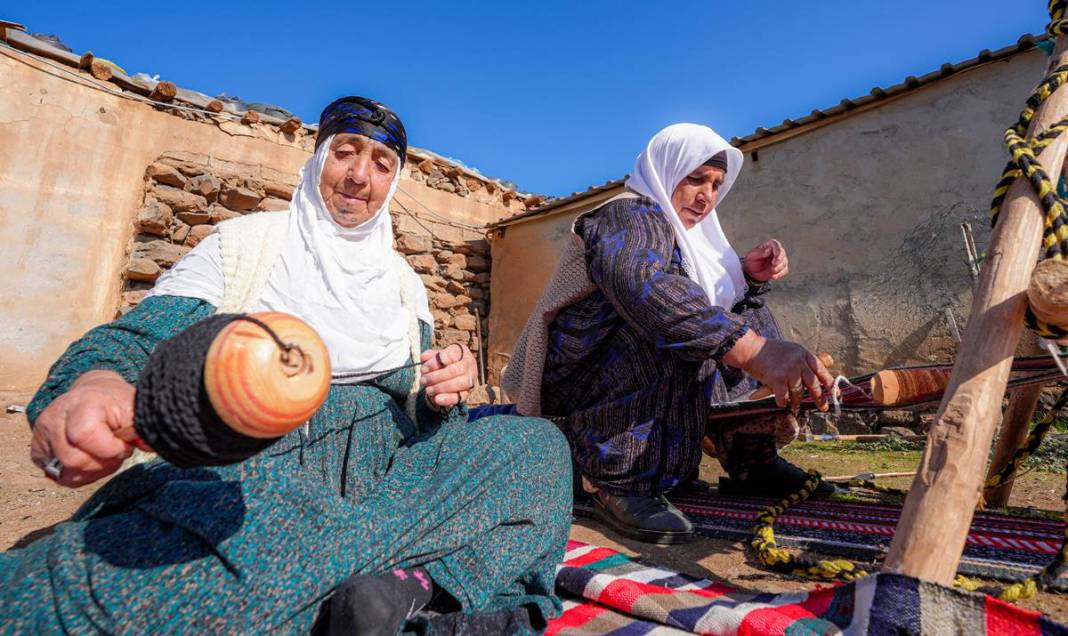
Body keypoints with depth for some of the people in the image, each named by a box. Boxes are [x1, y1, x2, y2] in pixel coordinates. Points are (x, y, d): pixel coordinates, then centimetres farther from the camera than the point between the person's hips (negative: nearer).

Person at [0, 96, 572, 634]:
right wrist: (96, 382, -28)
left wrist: (439, 397, -11)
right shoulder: (242, 244, 7)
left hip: (382, 463, 4)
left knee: (541, 445, -18)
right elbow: (138, 338, -3)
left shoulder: (403, 282, 15)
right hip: (253, 464, -2)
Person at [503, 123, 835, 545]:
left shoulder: (677, 231, 13)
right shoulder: (627, 218, -16)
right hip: (575, 380, -9)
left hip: (635, 387, 9)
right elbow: (641, 285, -40)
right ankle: (616, 480, -26)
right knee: (668, 322, -32)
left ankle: (751, 462, 5)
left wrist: (748, 276, -8)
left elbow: (720, 310, 14)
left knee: (747, 314, 8)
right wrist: (754, 349, -50)